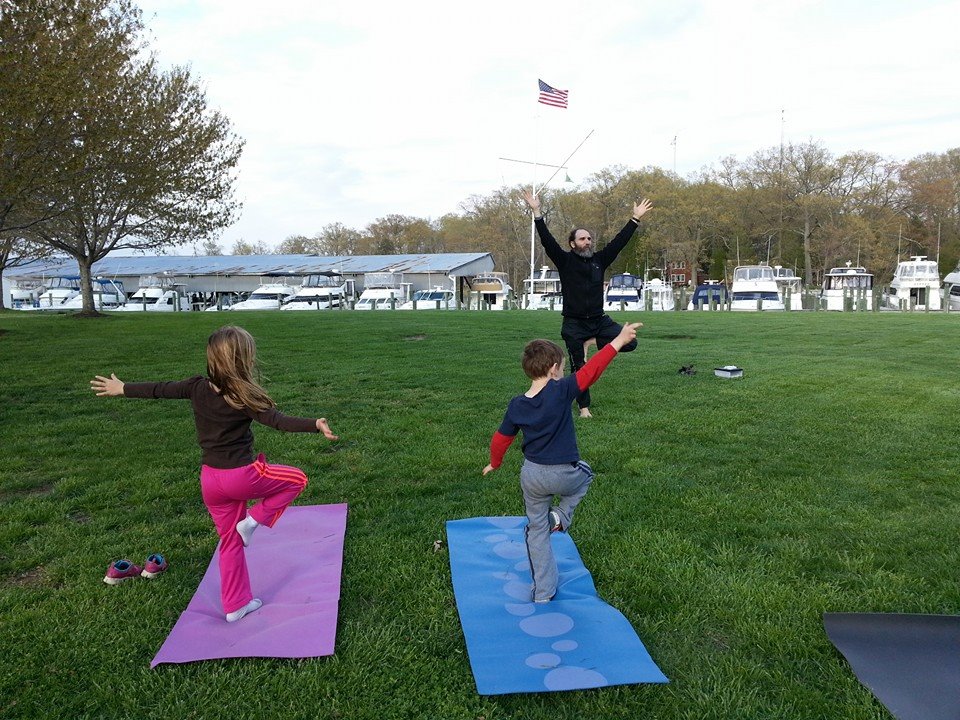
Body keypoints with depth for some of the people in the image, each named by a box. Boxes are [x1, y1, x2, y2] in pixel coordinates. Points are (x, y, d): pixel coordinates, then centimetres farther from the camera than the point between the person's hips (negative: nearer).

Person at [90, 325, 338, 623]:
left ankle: (235, 605, 28)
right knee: (297, 479, 15)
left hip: (210, 479, 6)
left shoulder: (198, 387, -1)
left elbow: (159, 389, 10)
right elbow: (279, 420, -27)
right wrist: (315, 425, -35)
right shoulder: (243, 397, -16)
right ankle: (253, 520, 7)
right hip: (241, 475, -6)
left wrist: (121, 388, 25)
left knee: (231, 541, 19)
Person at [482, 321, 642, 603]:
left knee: (536, 529, 19)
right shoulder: (561, 392, -18)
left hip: (531, 476, 4)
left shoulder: (516, 405, -3)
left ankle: (543, 592, 24)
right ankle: (562, 515, 12)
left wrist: (494, 464, 25)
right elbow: (591, 369, -19)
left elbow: (500, 439, 6)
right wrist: (619, 341, -13)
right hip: (563, 475, -3)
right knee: (585, 473, 32)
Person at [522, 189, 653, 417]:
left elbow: (620, 241, 9)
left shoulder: (599, 259, 8)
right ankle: (584, 407, 21)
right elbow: (547, 240, -12)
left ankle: (592, 342, 9)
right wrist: (537, 212, -20)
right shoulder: (565, 261, -2)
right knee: (579, 368, 4)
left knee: (629, 343, -12)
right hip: (574, 324, -4)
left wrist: (635, 218, 6)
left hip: (599, 320, 4)